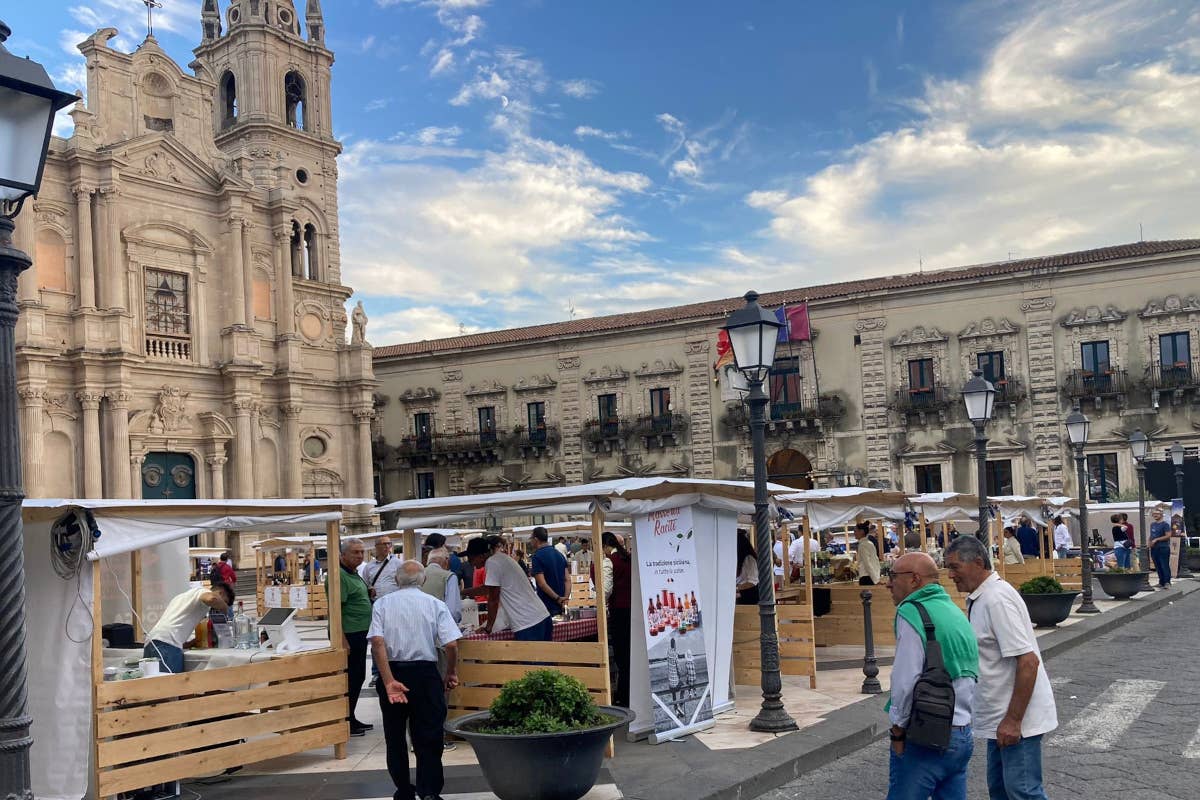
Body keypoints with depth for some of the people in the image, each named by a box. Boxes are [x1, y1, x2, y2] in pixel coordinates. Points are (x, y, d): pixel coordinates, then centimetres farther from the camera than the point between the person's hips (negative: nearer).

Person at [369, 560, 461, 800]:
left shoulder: (382, 604, 3)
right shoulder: (435, 604, 1)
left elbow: (377, 642, -12)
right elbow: (451, 645, -8)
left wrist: (389, 682, -16)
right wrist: (451, 673, 9)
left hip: (392, 673, 1)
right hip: (425, 674, -1)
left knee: (395, 737, 16)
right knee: (428, 738, 4)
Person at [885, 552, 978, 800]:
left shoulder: (911, 613, -14)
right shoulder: (957, 612, 13)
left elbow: (905, 681, -19)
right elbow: (972, 676, 15)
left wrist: (898, 730, -8)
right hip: (963, 736, 8)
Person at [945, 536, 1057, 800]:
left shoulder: (997, 599, -21)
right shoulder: (978, 598, 10)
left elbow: (1028, 661, -25)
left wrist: (1013, 720, -25)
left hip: (1017, 718, -10)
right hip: (1000, 718, 10)